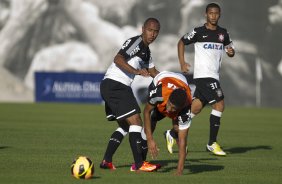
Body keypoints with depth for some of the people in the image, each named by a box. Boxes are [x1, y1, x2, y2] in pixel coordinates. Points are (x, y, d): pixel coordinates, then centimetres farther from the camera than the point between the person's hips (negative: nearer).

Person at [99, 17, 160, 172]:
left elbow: (152, 71, 32)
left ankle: (107, 161, 16)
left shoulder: (146, 50, 19)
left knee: (125, 125, 17)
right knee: (135, 121, -13)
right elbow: (118, 59, -24)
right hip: (114, 84, -11)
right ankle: (139, 164, -15)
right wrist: (137, 71, -35)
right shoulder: (135, 42, -11)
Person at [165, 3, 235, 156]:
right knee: (219, 105, -15)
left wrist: (231, 52, -2)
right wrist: (182, 63, 0)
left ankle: (172, 134, 21)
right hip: (203, 75, -6)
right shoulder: (199, 32, -3)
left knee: (196, 108, 8)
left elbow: (230, 48, 23)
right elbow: (181, 42, 9)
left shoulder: (223, 33, 12)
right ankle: (212, 144, -8)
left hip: (213, 76, 6)